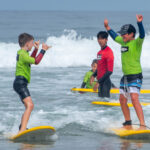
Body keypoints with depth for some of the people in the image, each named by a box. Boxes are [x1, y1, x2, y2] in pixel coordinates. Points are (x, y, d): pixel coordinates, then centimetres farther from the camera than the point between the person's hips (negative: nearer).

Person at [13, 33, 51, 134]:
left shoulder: (22, 53, 18)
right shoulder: (23, 54, -13)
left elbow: (31, 60, 36)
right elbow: (36, 62, -23)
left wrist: (36, 49, 30)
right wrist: (43, 50, -16)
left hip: (20, 83, 11)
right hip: (20, 82, -11)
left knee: (29, 107, 24)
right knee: (29, 105, -26)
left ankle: (22, 128, 35)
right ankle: (22, 131, -40)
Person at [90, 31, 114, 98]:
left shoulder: (108, 52, -13)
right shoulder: (99, 52, 14)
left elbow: (110, 71, -18)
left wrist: (99, 82, -19)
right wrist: (93, 76, 10)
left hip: (105, 81, -9)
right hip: (100, 81, 9)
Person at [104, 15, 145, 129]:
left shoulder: (136, 42, -11)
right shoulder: (123, 42, 12)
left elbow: (142, 35, -31)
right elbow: (115, 37, 32)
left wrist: (139, 23, -45)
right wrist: (107, 27, 39)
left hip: (135, 76, -9)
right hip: (125, 76, 9)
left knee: (134, 99, -21)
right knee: (123, 100, 13)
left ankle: (143, 125, -26)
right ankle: (128, 123, 28)